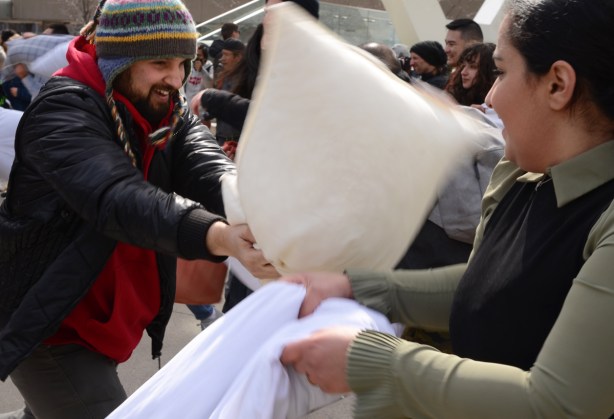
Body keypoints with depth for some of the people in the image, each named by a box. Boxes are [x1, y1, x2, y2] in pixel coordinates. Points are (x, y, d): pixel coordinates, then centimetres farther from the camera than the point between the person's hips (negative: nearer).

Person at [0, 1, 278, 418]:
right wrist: (216, 235, -56)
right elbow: (116, 197, -40)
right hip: (50, 325, -7)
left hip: (103, 322, 8)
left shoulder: (171, 113, 0)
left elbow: (208, 168, -19)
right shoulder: (63, 109, -23)